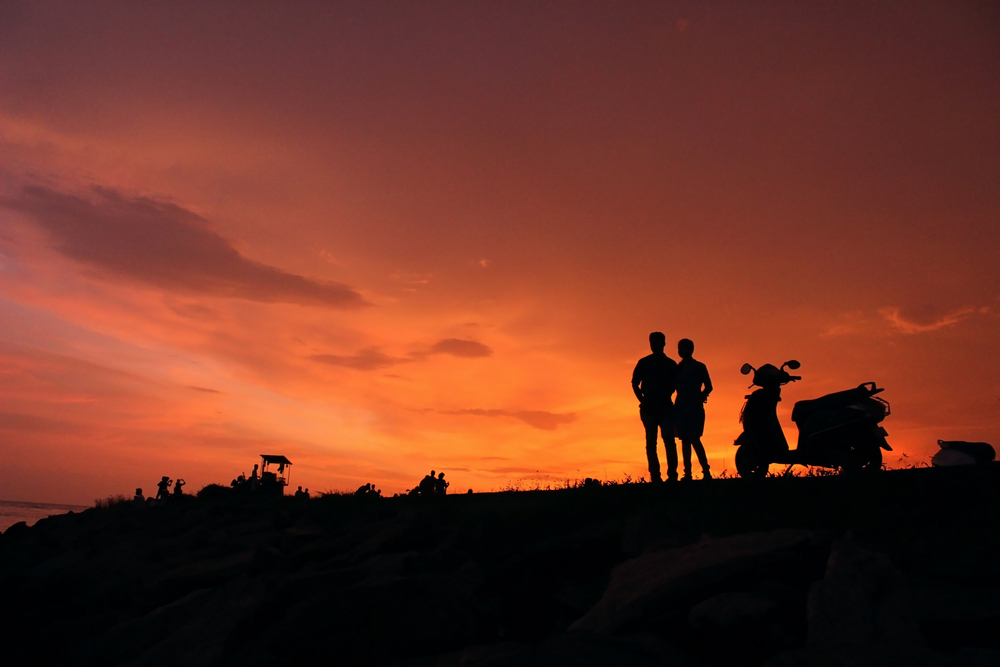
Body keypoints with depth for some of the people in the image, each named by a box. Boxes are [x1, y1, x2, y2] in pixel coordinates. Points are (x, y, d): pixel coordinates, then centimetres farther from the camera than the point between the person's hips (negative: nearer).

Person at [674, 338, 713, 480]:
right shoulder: (678, 368, 14)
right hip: (681, 407, 5)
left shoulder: (699, 367, 3)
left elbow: (708, 387, 1)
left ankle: (706, 472, -10)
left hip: (694, 408, -5)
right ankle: (687, 473, 4)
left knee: (694, 439, -13)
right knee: (685, 440, 3)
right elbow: (673, 386, 11)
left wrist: (699, 398, -8)